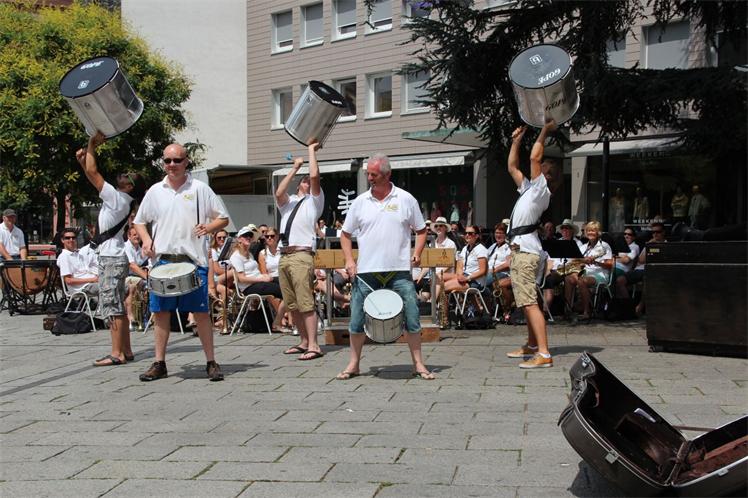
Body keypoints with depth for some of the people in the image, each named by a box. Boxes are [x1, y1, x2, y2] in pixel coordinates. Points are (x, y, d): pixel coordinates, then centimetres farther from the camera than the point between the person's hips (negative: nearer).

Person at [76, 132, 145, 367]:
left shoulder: (117, 198, -13)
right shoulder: (119, 199, 12)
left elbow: (93, 173, -16)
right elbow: (92, 175, 24)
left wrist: (91, 145, -7)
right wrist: (83, 160, 15)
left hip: (111, 259, -10)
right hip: (113, 258, 10)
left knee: (112, 307, -9)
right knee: (118, 307, 11)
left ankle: (117, 354, -9)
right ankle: (125, 350, 15)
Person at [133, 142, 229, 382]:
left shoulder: (200, 189, 3)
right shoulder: (155, 191, 10)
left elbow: (223, 218, 7)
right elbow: (140, 221, 20)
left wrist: (208, 228, -13)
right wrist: (146, 239, 0)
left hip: (194, 259, -3)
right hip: (163, 259, 3)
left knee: (201, 312, -2)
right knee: (160, 312, 5)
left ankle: (211, 362, 7)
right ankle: (159, 364, 14)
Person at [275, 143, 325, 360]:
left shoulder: (314, 201, 12)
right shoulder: (288, 202, 26)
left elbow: (315, 176, -4)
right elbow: (279, 193, 4)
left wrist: (312, 150, 8)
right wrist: (294, 169, 9)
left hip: (301, 255, -6)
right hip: (284, 256, 6)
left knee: (305, 303, -13)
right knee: (292, 305, 8)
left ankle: (313, 346, -15)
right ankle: (304, 342, 16)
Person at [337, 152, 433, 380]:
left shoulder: (405, 199, 2)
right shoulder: (360, 202, 6)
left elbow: (420, 230, 10)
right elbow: (345, 234, 13)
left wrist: (417, 253, -6)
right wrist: (349, 259, -1)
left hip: (399, 270, -1)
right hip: (366, 271, 1)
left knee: (411, 316, -1)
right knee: (357, 318, 4)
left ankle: (418, 364, 11)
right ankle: (354, 364, 18)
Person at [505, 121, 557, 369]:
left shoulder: (541, 189, -8)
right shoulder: (529, 188, 17)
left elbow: (534, 157, -17)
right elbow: (512, 166, 27)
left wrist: (545, 131, -7)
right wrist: (516, 140, 23)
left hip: (526, 252, -10)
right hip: (520, 250, 10)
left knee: (529, 302, -17)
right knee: (527, 302, 17)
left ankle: (544, 354, -23)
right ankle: (532, 346, 27)